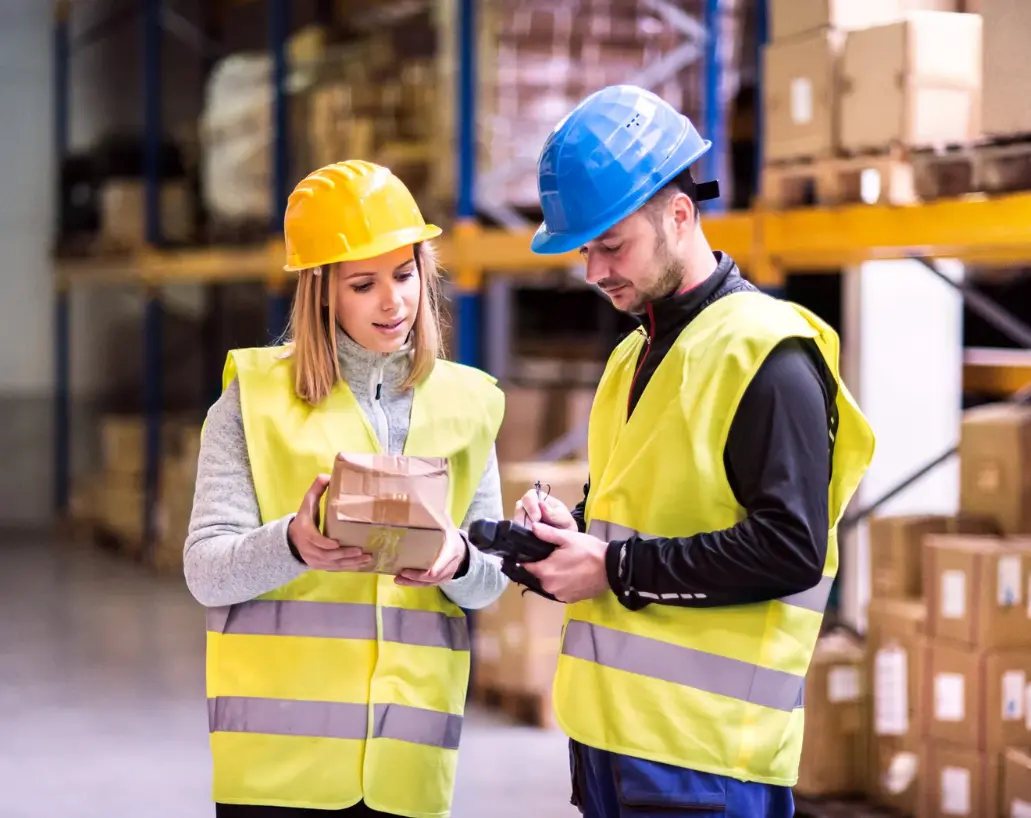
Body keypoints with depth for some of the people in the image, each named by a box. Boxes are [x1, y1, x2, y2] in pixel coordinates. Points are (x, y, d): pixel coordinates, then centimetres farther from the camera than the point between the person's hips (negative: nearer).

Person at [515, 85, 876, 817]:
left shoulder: (768, 355, -11)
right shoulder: (636, 355, 17)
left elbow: (790, 550, -19)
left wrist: (614, 568, -17)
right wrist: (574, 531, 3)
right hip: (607, 727, 8)